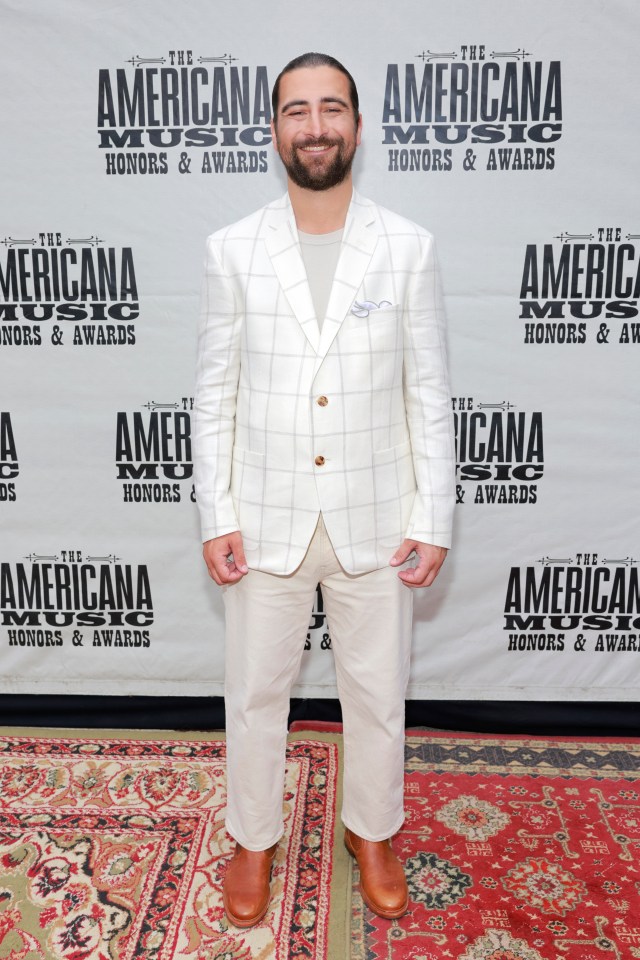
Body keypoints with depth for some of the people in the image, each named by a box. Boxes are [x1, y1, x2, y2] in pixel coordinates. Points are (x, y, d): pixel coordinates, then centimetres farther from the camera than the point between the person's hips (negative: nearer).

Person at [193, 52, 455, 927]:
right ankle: (254, 837, 41)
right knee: (255, 690, 15)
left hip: (375, 520, 0)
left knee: (377, 691, 16)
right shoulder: (233, 250, -2)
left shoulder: (408, 248, -3)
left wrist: (434, 519, -4)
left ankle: (372, 831, 43)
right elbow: (214, 395, 0)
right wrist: (216, 516, -4)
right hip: (266, 520, 0)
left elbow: (430, 395, -1)